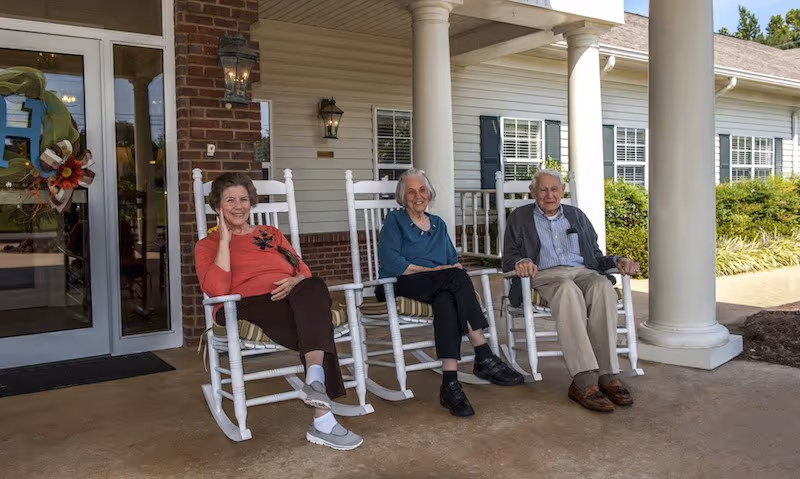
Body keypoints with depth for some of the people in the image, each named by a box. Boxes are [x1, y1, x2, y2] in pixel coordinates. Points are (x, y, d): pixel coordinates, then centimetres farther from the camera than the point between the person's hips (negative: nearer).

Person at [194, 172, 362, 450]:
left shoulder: (271, 234, 30)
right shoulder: (208, 245, 17)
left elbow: (304, 271, 19)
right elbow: (217, 289, -5)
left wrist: (295, 281, -6)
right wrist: (225, 240, -1)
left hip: (291, 299, 4)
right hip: (250, 306, -3)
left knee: (314, 286, -36)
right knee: (316, 325, -34)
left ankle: (315, 380, -48)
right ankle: (323, 420, -40)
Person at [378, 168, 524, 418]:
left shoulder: (438, 224, 26)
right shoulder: (394, 220, 9)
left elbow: (453, 261, 20)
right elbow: (389, 261, -8)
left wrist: (456, 268, -6)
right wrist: (432, 270, -13)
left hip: (439, 288, 5)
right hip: (402, 285, -4)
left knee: (445, 300, -35)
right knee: (456, 277, -33)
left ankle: (450, 383, -45)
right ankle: (484, 358, -37)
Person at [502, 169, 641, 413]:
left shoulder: (576, 215, 25)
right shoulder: (520, 217, 17)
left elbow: (596, 255, 22)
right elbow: (508, 257, 7)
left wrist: (618, 261, 1)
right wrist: (521, 262, -16)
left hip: (583, 271, 3)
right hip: (544, 275, -3)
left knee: (603, 286, -34)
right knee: (568, 290, -39)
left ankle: (608, 375, -36)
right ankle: (584, 381, -46)